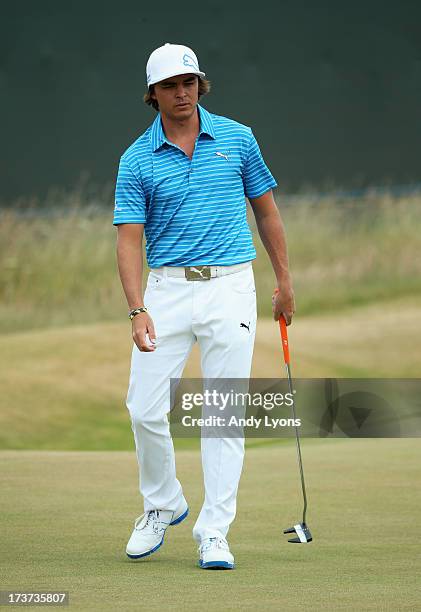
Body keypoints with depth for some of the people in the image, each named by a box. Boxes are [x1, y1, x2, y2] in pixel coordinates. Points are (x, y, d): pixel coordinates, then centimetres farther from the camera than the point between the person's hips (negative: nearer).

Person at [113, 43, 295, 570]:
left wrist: (284, 281, 13)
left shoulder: (237, 139, 3)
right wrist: (138, 310, -20)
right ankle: (163, 505, 22)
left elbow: (265, 209, 13)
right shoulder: (137, 160, -1)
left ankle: (213, 533, 2)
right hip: (168, 290, 0)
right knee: (145, 408, -3)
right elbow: (129, 239, -6)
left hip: (230, 288, 0)